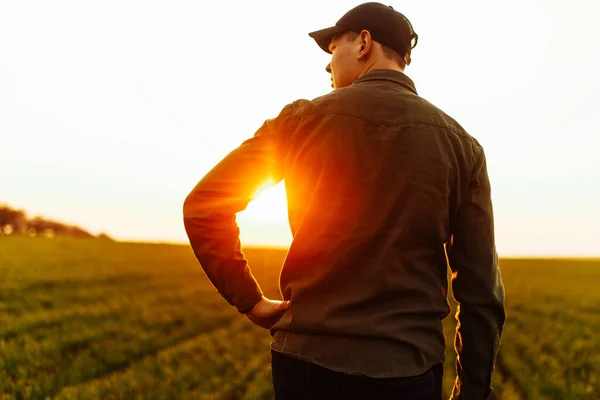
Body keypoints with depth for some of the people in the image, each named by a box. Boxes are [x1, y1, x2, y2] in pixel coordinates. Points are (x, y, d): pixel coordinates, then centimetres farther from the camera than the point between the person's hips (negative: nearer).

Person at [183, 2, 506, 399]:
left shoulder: (305, 119, -2)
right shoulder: (461, 143, 0)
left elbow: (202, 206, -2)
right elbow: (481, 290, -2)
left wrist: (251, 301, 3)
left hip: (308, 359, 0)